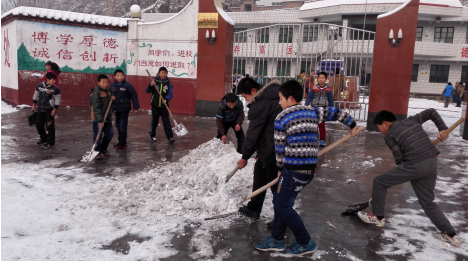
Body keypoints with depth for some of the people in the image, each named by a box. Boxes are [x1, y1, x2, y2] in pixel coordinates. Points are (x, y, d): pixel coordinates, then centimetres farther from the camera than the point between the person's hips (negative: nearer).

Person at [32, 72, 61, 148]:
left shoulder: (55, 89, -11)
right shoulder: (39, 86, 2)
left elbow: (57, 100, -7)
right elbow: (35, 96, 13)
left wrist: (55, 109, -10)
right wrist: (34, 105, 15)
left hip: (49, 110, -5)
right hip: (40, 109, 5)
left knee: (49, 126, 0)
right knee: (38, 124, 13)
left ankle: (50, 142, 12)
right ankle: (43, 139, 33)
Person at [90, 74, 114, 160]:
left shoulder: (108, 91, 10)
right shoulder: (95, 93, -17)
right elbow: (96, 108, -23)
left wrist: (111, 98, 5)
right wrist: (100, 120, -28)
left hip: (107, 118, 8)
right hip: (97, 119, -8)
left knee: (110, 134, 13)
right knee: (98, 136, -4)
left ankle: (104, 149, 32)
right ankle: (97, 152, 12)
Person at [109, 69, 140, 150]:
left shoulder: (127, 85, -10)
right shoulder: (112, 85, 6)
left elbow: (134, 96, -9)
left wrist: (136, 107, -10)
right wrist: (110, 97, -5)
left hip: (124, 109, -6)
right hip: (115, 109, 6)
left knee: (122, 126, -6)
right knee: (118, 125, 14)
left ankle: (122, 143, 6)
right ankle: (121, 141, 28)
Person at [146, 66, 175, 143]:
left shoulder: (168, 83, -1)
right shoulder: (155, 82, -1)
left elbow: (170, 94, -6)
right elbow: (147, 91, 2)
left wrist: (166, 99, -25)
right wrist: (150, 86, -19)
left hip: (164, 106, 0)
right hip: (155, 106, 1)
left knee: (166, 121, -3)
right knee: (154, 121, 11)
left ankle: (170, 137, -2)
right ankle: (152, 135, 29)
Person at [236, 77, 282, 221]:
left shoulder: (259, 105, -19)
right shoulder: (273, 94, 9)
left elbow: (253, 134, -14)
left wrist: (245, 157, -2)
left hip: (273, 150, -10)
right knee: (259, 172, 21)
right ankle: (253, 208, 34)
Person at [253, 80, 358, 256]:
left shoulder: (281, 119, -7)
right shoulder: (312, 112, 10)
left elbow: (280, 148, -2)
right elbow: (335, 112, 17)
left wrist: (280, 168, 13)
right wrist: (352, 125, 34)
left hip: (294, 170, -8)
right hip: (310, 168, 8)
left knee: (283, 206, 6)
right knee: (279, 201, 17)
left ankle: (306, 243, 18)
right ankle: (276, 240, 27)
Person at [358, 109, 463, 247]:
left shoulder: (389, 135, 0)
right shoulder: (412, 120, 18)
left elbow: (399, 159, -3)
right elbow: (431, 112, 22)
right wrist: (443, 129, 16)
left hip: (415, 165, -7)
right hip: (432, 163, 7)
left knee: (379, 182, 10)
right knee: (428, 202, 22)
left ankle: (378, 217, 20)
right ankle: (451, 234, 23)